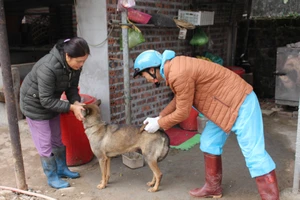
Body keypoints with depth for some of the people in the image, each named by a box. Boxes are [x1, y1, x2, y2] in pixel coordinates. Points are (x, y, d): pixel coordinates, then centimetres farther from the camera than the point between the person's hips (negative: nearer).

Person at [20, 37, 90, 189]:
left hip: (51, 102, 7)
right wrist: (71, 107, -32)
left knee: (57, 139, 17)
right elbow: (46, 100, -32)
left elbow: (72, 87, -4)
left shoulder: (74, 64, -16)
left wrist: (76, 102, -23)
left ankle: (62, 169, 34)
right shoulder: (48, 68, -38)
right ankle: (52, 178, 18)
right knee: (45, 144, 2)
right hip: (35, 104, -7)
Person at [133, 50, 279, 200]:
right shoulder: (174, 67, 5)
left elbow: (182, 113, -19)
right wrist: (159, 117, 16)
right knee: (209, 142, 16)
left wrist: (159, 124, -4)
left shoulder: (178, 74, -27)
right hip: (226, 103, 10)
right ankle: (213, 188, 29)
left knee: (254, 153, -6)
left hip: (240, 103, -10)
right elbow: (179, 99, 18)